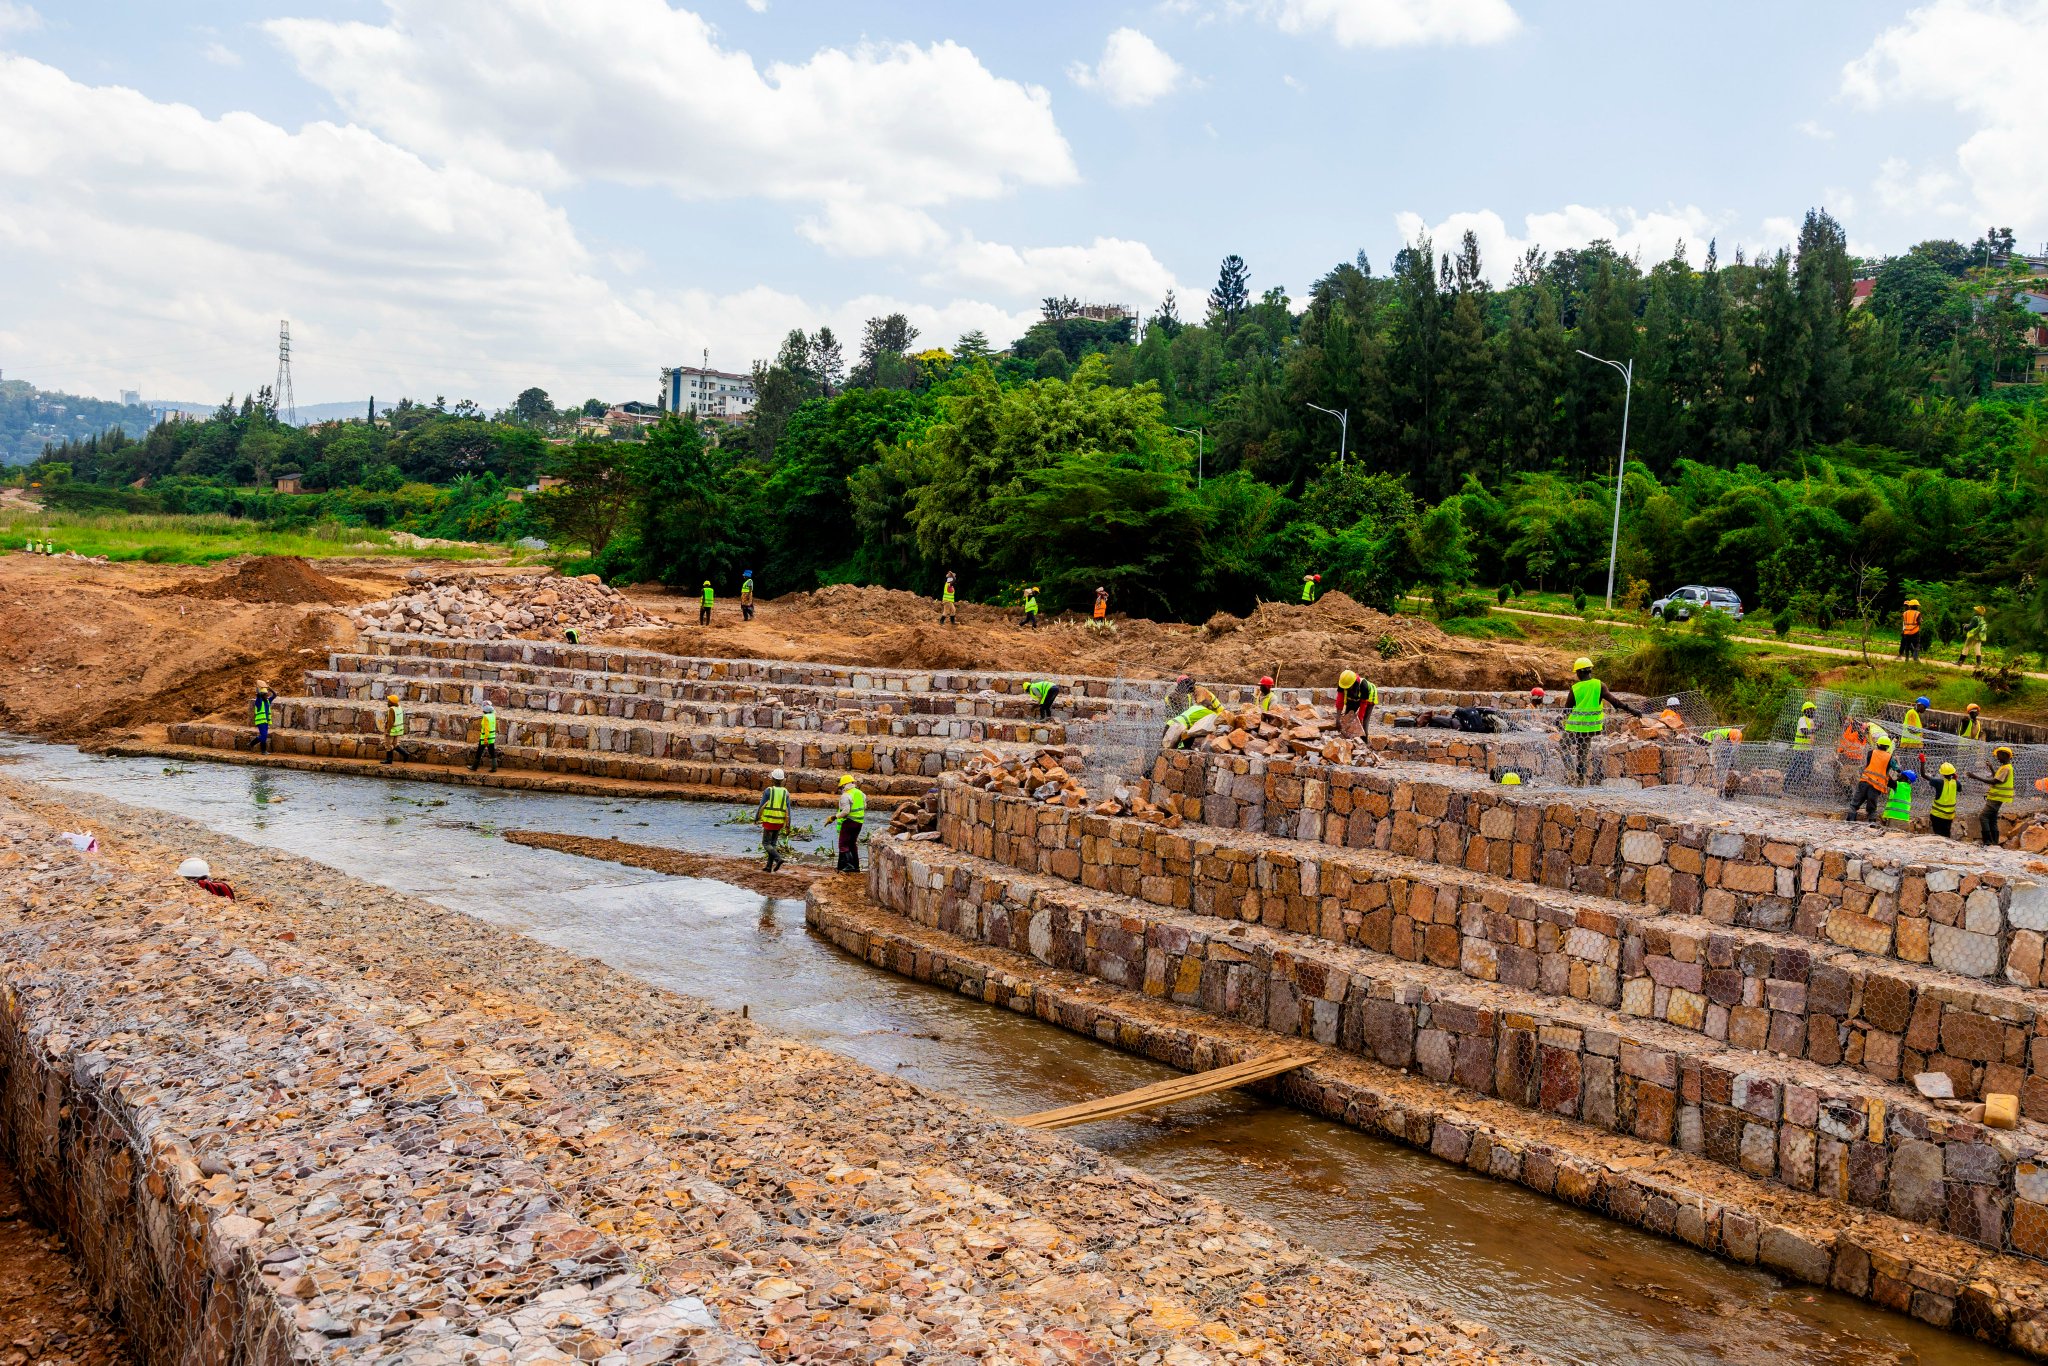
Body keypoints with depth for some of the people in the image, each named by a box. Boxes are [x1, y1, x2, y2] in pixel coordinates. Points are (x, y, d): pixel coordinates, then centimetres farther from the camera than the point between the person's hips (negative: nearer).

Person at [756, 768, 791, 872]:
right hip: (779, 822, 4)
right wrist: (788, 824, 1)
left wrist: (756, 818, 9)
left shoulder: (768, 791, -10)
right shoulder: (785, 792, 0)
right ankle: (769, 867, 13)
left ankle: (778, 859, -20)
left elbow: (761, 806, -6)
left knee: (766, 844, 3)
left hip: (769, 821, -4)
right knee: (773, 844, 14)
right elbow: (788, 809, -3)